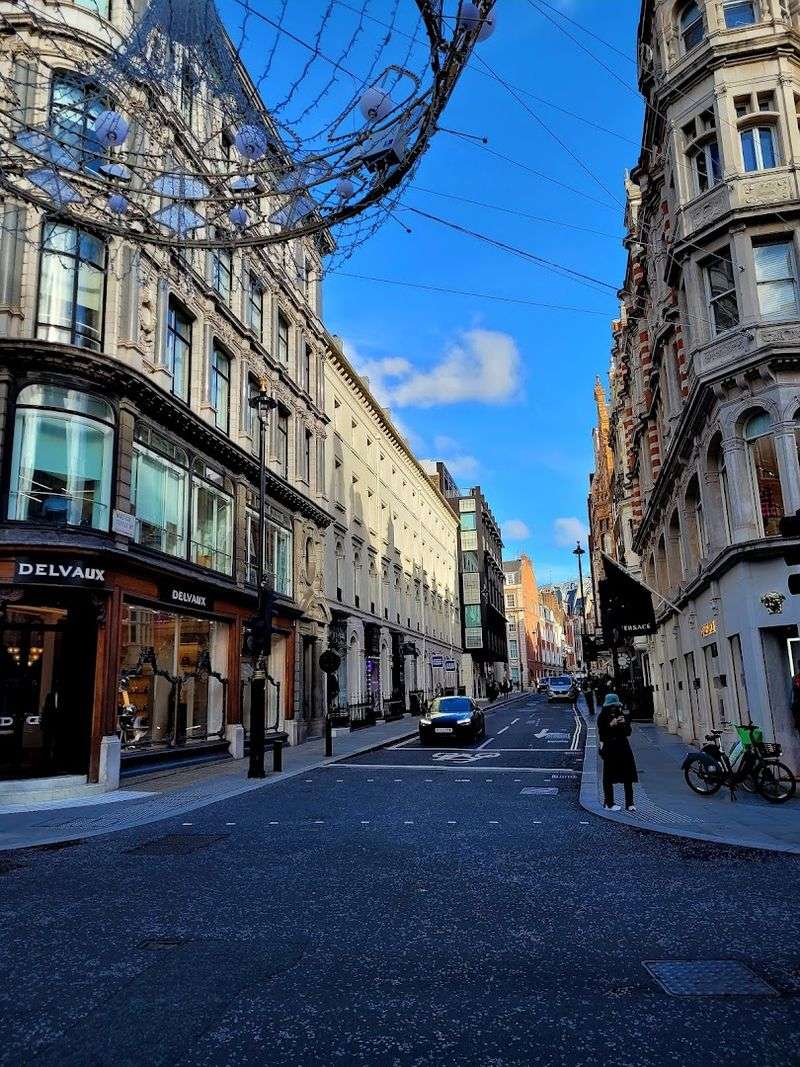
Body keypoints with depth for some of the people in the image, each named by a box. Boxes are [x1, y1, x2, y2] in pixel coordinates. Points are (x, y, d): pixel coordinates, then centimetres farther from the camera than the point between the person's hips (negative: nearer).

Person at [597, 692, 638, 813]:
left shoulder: (622, 715, 10)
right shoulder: (602, 717, -3)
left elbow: (628, 732, 8)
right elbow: (601, 734, -10)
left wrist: (624, 724, -11)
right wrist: (611, 725, -21)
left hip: (623, 748, 4)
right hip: (609, 749, -4)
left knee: (628, 777, 4)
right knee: (609, 778, 2)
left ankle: (629, 804, 10)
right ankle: (609, 803, 12)